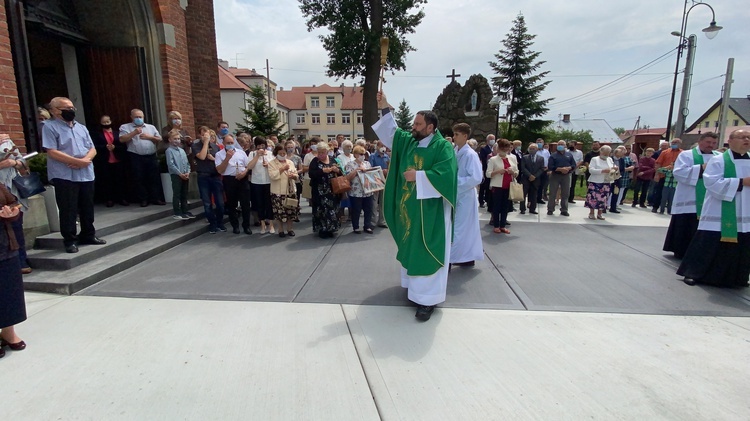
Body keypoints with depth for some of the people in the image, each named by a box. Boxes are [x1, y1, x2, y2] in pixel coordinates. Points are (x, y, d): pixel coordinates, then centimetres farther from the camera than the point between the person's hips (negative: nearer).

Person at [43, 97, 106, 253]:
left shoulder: (81, 127, 16)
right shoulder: (50, 127, -2)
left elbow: (92, 149, 10)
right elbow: (52, 152, -12)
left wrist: (85, 160, -10)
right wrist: (77, 161, -18)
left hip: (86, 174, 6)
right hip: (65, 176, -5)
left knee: (88, 208, 12)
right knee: (68, 210, 0)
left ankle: (88, 235, 24)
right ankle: (70, 240, 9)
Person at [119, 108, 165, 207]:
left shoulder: (151, 127, 15)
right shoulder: (125, 127, 7)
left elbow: (159, 139, 10)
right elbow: (122, 139, -7)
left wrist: (149, 137, -6)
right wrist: (134, 133, -16)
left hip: (151, 157, 2)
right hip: (136, 158, -2)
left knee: (154, 178, 2)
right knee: (139, 179, 2)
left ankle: (156, 198, 9)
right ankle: (143, 199, 10)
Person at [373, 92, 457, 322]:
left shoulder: (443, 147, -11)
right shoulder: (408, 141, 8)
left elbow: (446, 174, -23)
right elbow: (391, 132, 17)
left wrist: (418, 176, -19)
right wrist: (385, 108, 7)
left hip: (430, 211, -7)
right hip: (408, 208, 7)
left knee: (426, 252, -3)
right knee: (410, 248, 17)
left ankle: (428, 298, 5)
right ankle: (414, 284, 35)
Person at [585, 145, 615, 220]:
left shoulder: (610, 159, 15)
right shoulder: (594, 159, -1)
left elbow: (613, 168, 23)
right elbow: (591, 170, -14)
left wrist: (614, 168, -2)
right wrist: (603, 171, -21)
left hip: (606, 183, 5)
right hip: (595, 182, -5)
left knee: (603, 198, 5)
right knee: (593, 197, -4)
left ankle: (599, 214, 14)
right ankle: (591, 213, 7)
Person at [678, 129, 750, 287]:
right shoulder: (718, 160, -6)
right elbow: (713, 183, -17)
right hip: (719, 216, -6)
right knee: (708, 245, -2)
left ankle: (734, 278, 24)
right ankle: (693, 272, 8)